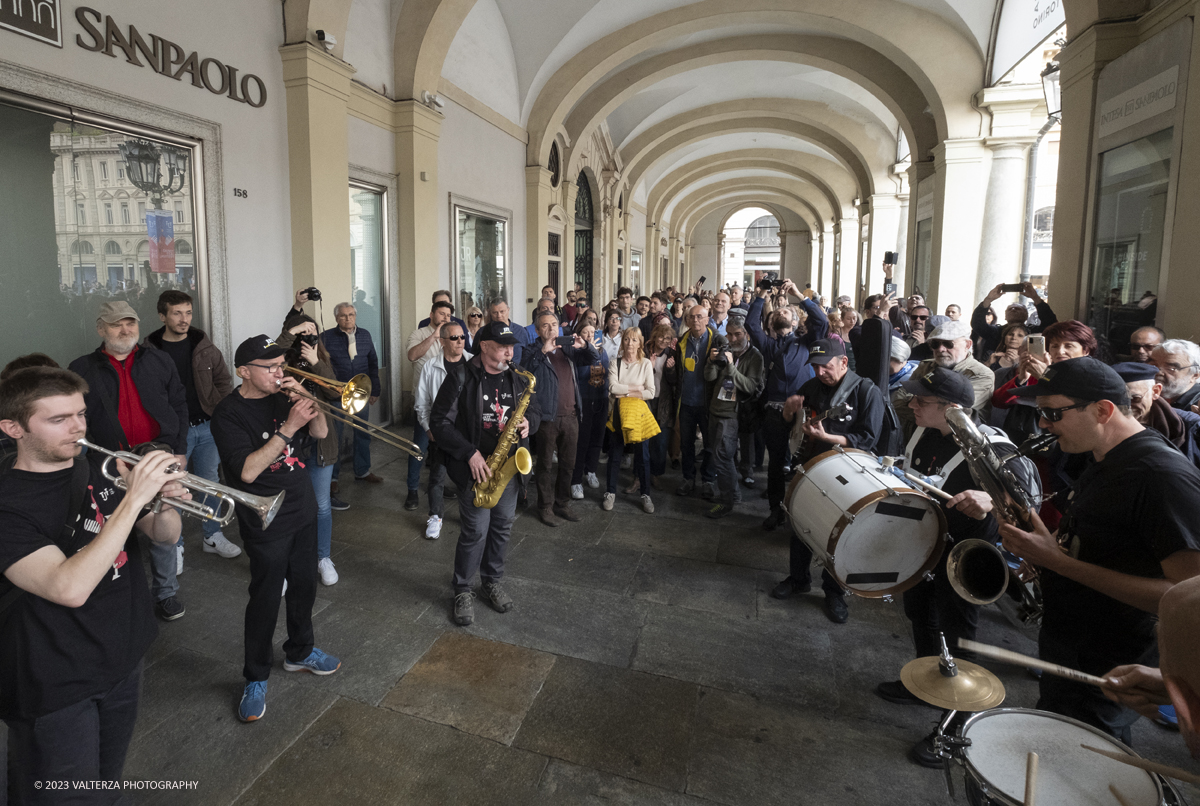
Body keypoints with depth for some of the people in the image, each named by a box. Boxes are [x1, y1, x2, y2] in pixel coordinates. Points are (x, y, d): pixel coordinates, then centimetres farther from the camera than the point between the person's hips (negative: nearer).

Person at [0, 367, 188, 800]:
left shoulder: (101, 468, -3)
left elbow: (164, 537, 2)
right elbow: (69, 588, -34)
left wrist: (165, 501, -20)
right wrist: (134, 498, -35)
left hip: (125, 662, 6)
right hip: (56, 686, -5)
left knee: (108, 783, 24)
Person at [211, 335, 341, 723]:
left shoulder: (283, 396, 2)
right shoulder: (229, 414, -16)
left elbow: (321, 432, 2)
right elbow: (248, 471, -25)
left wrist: (307, 400, -16)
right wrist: (288, 428, -31)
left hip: (303, 510, 6)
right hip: (265, 521, -6)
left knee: (304, 586, 19)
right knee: (265, 599, 4)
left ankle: (300, 651, 40)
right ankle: (256, 679, 22)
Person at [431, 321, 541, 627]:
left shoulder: (516, 379, 8)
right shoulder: (461, 379, -10)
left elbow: (534, 410, 19)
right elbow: (439, 422, -12)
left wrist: (528, 423, -6)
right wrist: (470, 453, -19)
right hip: (476, 467, -5)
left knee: (503, 526, 13)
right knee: (476, 529, -4)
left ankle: (492, 581, 32)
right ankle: (463, 590, 15)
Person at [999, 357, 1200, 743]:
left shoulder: (1165, 475, -25)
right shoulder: (1106, 463, 5)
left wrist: (1059, 561, -30)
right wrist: (1043, 544, -1)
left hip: (1104, 672, -9)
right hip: (1062, 645, 9)